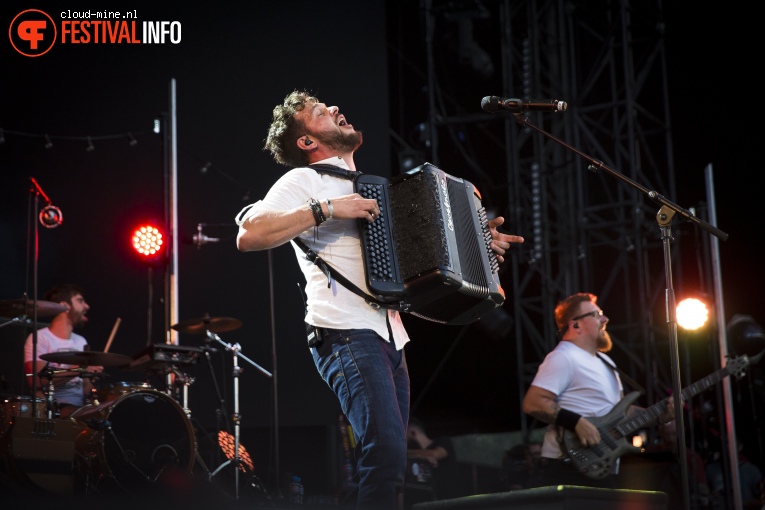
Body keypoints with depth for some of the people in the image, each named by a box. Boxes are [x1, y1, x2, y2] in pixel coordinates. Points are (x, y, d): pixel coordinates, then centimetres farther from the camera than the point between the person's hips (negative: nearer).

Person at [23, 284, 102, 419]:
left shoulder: (81, 342, 17)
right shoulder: (39, 338, -4)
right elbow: (37, 381, -18)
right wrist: (78, 370, -21)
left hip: (80, 407, 7)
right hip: (52, 407, -7)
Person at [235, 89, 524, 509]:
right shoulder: (303, 181, 2)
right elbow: (248, 235, -14)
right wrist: (325, 208, -17)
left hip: (389, 337, 8)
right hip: (348, 334, -8)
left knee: (389, 457, 7)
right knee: (387, 449, -22)